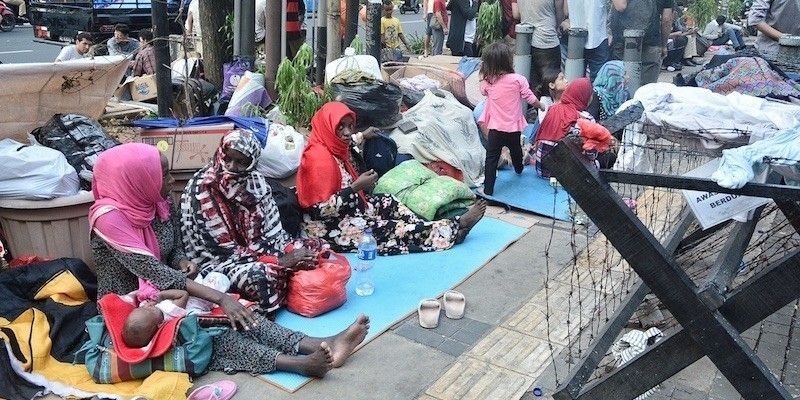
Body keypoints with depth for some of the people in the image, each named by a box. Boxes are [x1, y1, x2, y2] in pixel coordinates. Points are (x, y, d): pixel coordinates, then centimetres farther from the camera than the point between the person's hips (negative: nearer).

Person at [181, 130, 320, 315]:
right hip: (218, 261, -6)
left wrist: (291, 252, -22)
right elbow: (220, 248, -19)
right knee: (262, 275, -35)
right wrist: (278, 261, -24)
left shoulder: (256, 181, -1)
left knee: (310, 257, -11)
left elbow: (272, 229, 0)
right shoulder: (199, 190, -18)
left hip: (257, 250, 6)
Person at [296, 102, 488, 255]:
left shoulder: (334, 149, 3)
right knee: (395, 229, -13)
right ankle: (457, 228, -7)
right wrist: (356, 187, -26)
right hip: (328, 227, -10)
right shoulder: (319, 159, -24)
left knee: (388, 202, 5)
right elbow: (320, 210, -28)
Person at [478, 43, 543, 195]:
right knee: (516, 149, 28)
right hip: (514, 127, 1)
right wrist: (542, 107, 12)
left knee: (491, 158, 4)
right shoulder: (518, 79, -15)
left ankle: (488, 190, -1)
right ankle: (518, 168, 57)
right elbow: (530, 99, -8)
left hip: (495, 128, -1)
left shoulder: (487, 82, -9)